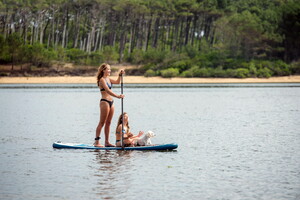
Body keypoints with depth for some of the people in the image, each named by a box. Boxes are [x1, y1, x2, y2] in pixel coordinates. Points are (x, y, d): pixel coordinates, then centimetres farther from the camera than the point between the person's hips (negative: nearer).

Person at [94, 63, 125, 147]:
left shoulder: (108, 79, 16)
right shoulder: (102, 79, -11)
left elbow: (117, 82, 21)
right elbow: (107, 90, -20)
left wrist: (120, 75, 7)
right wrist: (117, 96, -27)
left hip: (111, 102, 9)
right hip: (104, 102, -9)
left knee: (108, 123, 9)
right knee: (102, 123, -7)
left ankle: (107, 142, 12)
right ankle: (96, 142, -5)